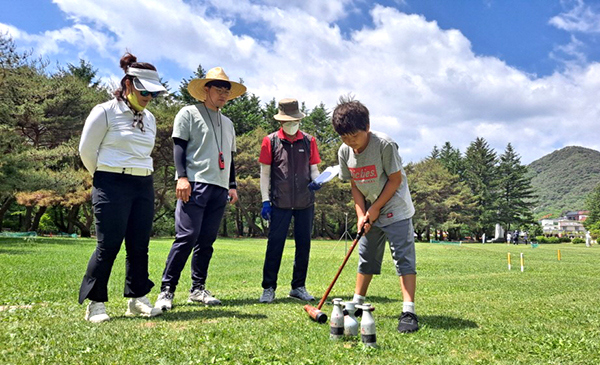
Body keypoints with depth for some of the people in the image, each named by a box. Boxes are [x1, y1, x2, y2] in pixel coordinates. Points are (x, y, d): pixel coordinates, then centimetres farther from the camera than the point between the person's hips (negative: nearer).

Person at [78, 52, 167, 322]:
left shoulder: (149, 119, 14)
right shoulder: (105, 112, -5)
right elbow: (87, 150, -2)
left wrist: (140, 176, 16)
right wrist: (106, 177, 7)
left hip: (144, 186, 6)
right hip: (112, 185, -6)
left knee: (139, 245, 5)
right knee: (109, 245, -5)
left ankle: (137, 298, 15)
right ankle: (95, 303, 8)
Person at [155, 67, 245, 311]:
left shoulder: (227, 123, 25)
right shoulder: (189, 113, 6)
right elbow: (178, 146, -3)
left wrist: (232, 185, 18)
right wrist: (182, 177, -14)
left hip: (219, 188, 6)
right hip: (195, 183, -6)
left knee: (206, 241, 5)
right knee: (187, 236, -14)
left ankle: (198, 289, 12)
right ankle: (166, 289, -5)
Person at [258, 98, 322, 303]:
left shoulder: (309, 141, 8)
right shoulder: (270, 141, 3)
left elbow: (314, 168, 12)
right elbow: (264, 172, 3)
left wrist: (316, 181, -11)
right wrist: (265, 200, -3)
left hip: (305, 202, 3)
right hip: (280, 203, -2)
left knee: (304, 244, 8)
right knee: (275, 244, 0)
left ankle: (298, 287, 21)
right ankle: (268, 288, 10)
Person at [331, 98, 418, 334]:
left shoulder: (384, 144, -21)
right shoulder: (345, 152, -4)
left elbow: (395, 179, -16)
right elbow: (355, 185, 4)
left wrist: (376, 208, -13)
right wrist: (362, 214, -6)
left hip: (395, 209, -6)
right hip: (370, 212, 6)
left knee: (404, 257, -11)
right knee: (366, 257, 14)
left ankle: (408, 312, -10)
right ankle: (357, 303, 27)